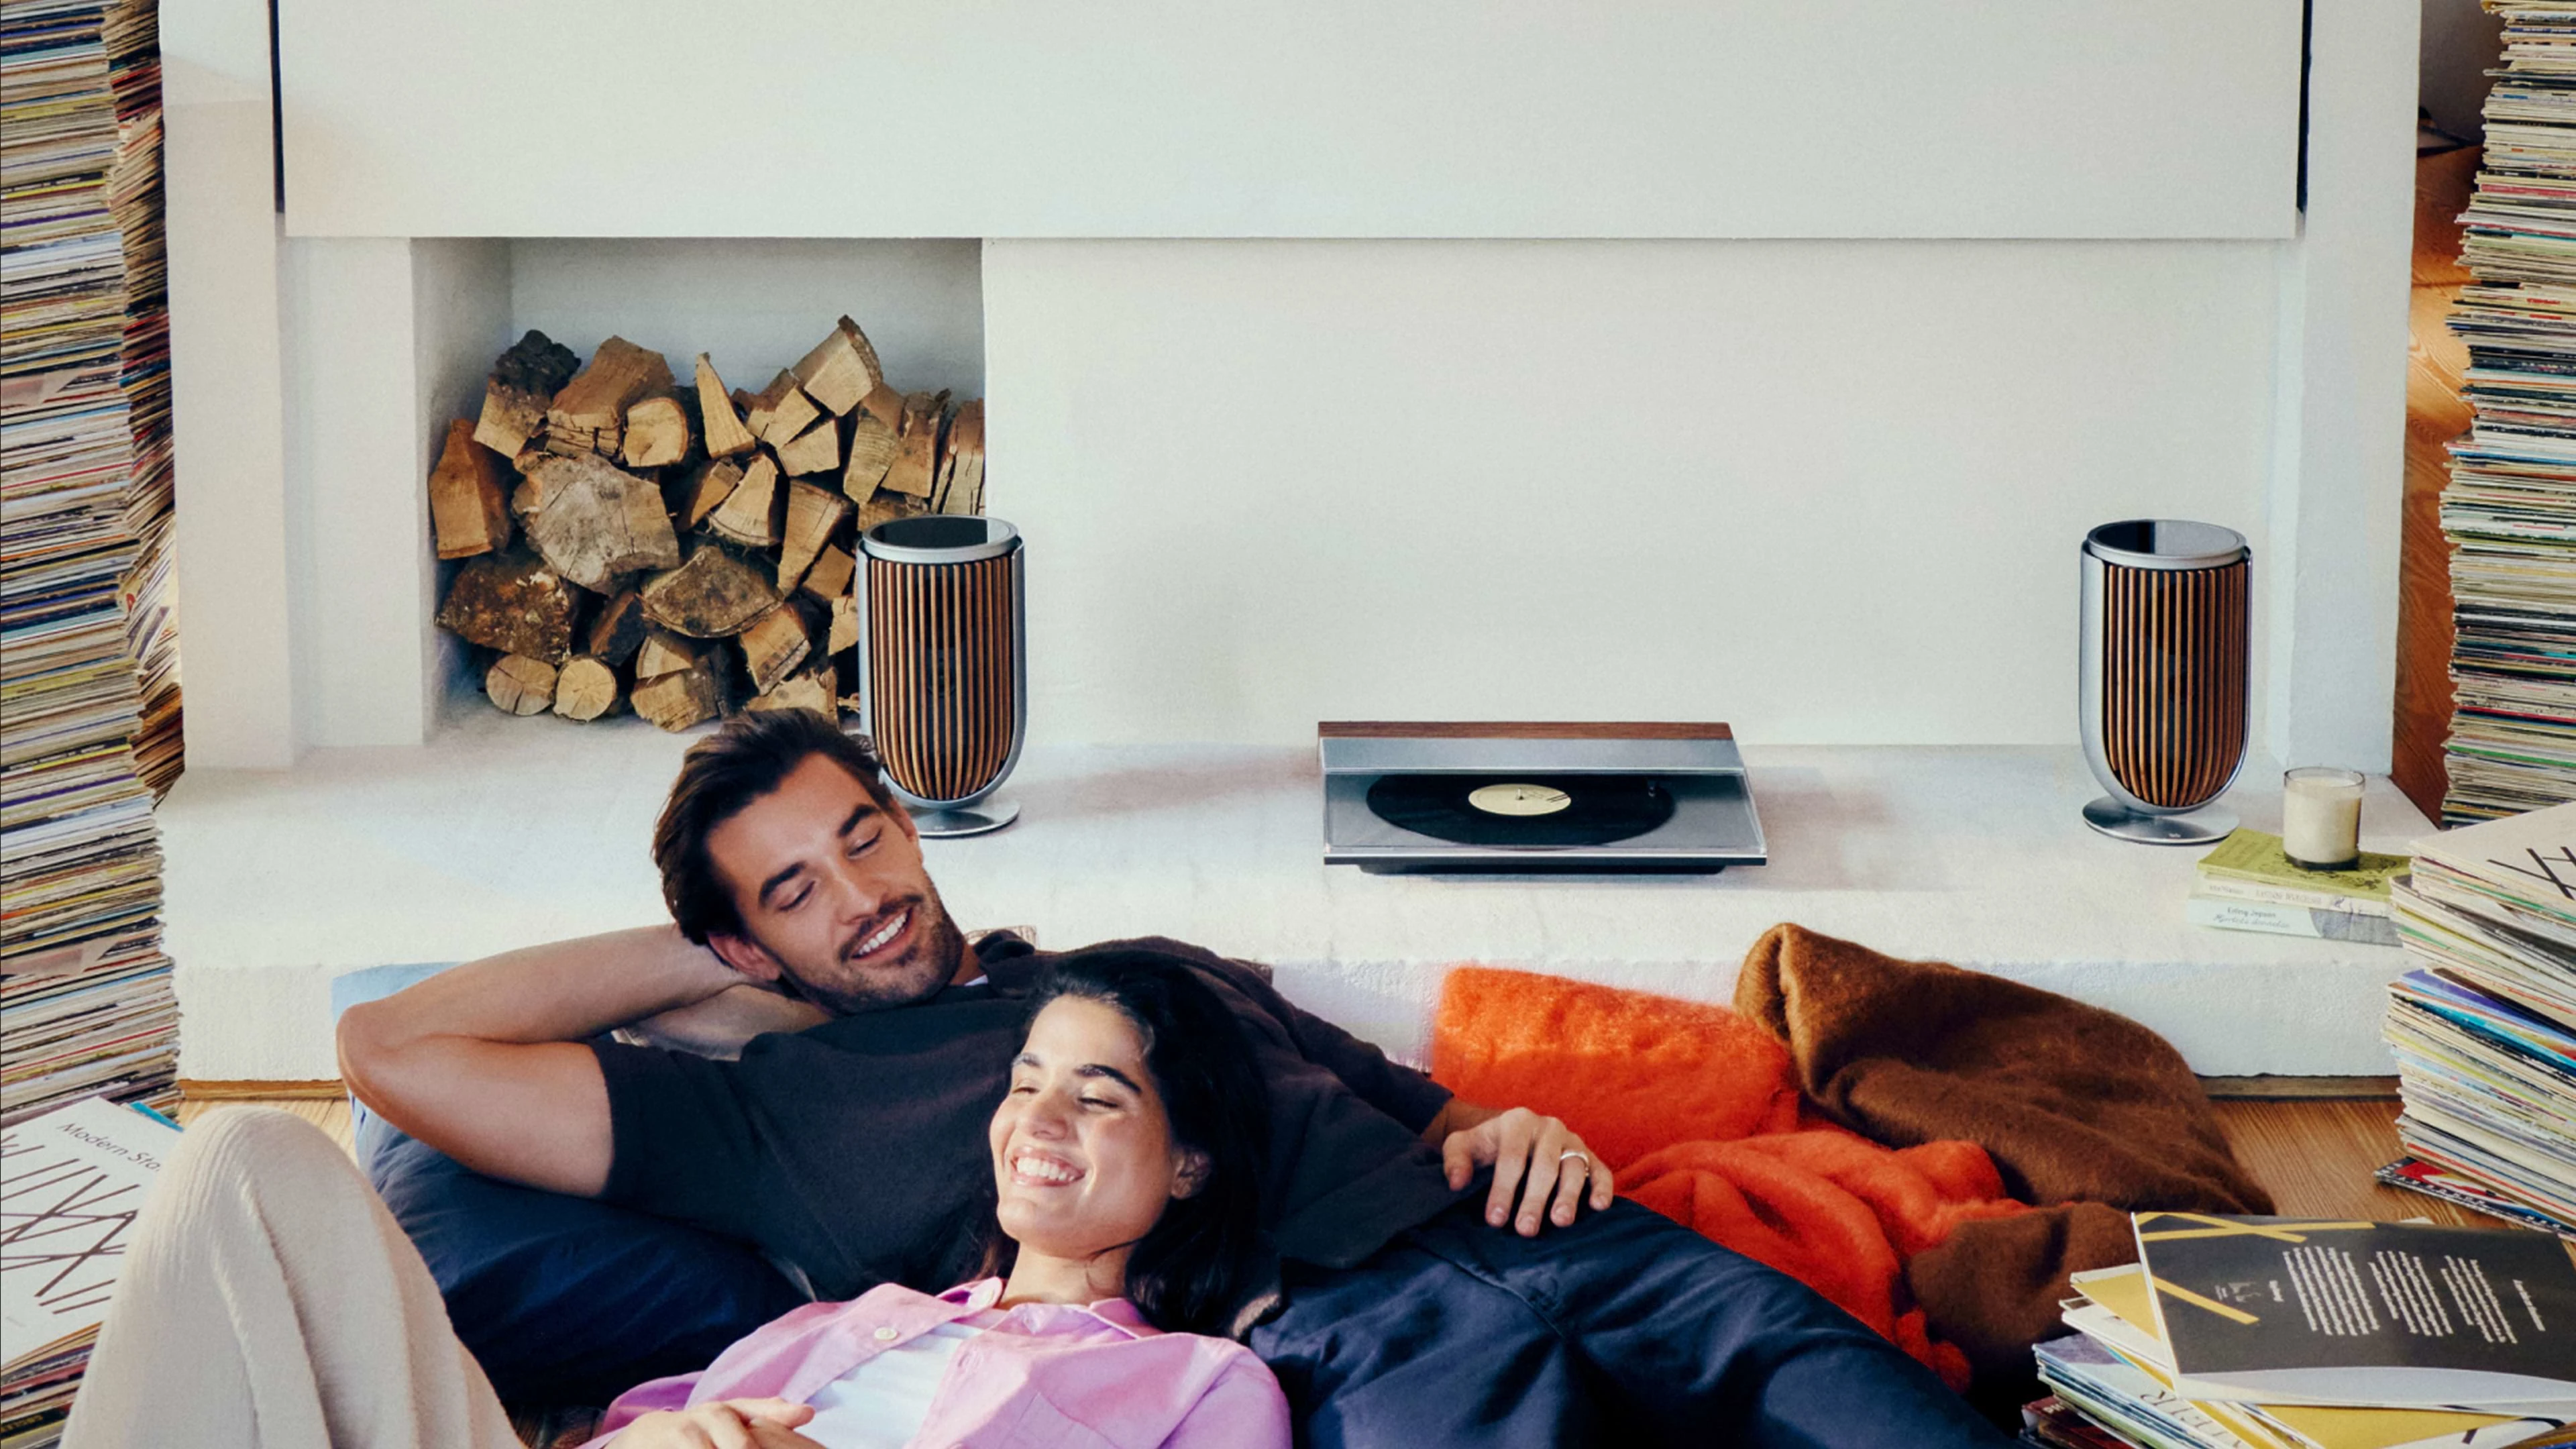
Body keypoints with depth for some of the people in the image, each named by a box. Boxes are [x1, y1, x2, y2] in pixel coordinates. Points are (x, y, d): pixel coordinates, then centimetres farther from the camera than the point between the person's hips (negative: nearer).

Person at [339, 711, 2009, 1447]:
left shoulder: (1151, 967, 37)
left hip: (1485, 1232, 6)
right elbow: (397, 1050, 19)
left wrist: (1504, 1129, 11)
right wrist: (704, 959, 27)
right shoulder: (773, 1111, 22)